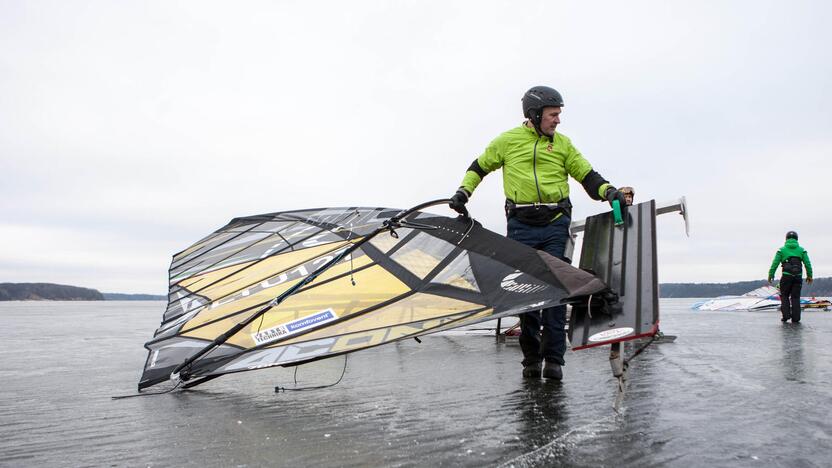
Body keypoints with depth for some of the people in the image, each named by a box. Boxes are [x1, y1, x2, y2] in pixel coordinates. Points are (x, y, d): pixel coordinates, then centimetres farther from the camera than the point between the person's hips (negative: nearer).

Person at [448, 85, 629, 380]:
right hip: (521, 226, -1)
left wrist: (608, 191, -8)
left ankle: (554, 360, -1)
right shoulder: (507, 140, 9)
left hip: (555, 225, 1)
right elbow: (479, 167, 20)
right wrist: (463, 191, 7)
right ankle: (531, 359, 13)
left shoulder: (562, 143, 13)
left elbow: (587, 176, 10)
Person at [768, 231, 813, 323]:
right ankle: (795, 318, 3)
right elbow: (807, 264, 4)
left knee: (784, 296, 12)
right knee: (795, 297, 7)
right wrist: (809, 276, 12)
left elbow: (775, 263, -2)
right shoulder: (801, 250, 8)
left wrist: (771, 275, 4)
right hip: (798, 276, 2)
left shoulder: (782, 250, 3)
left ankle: (786, 315, 1)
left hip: (786, 276, -2)